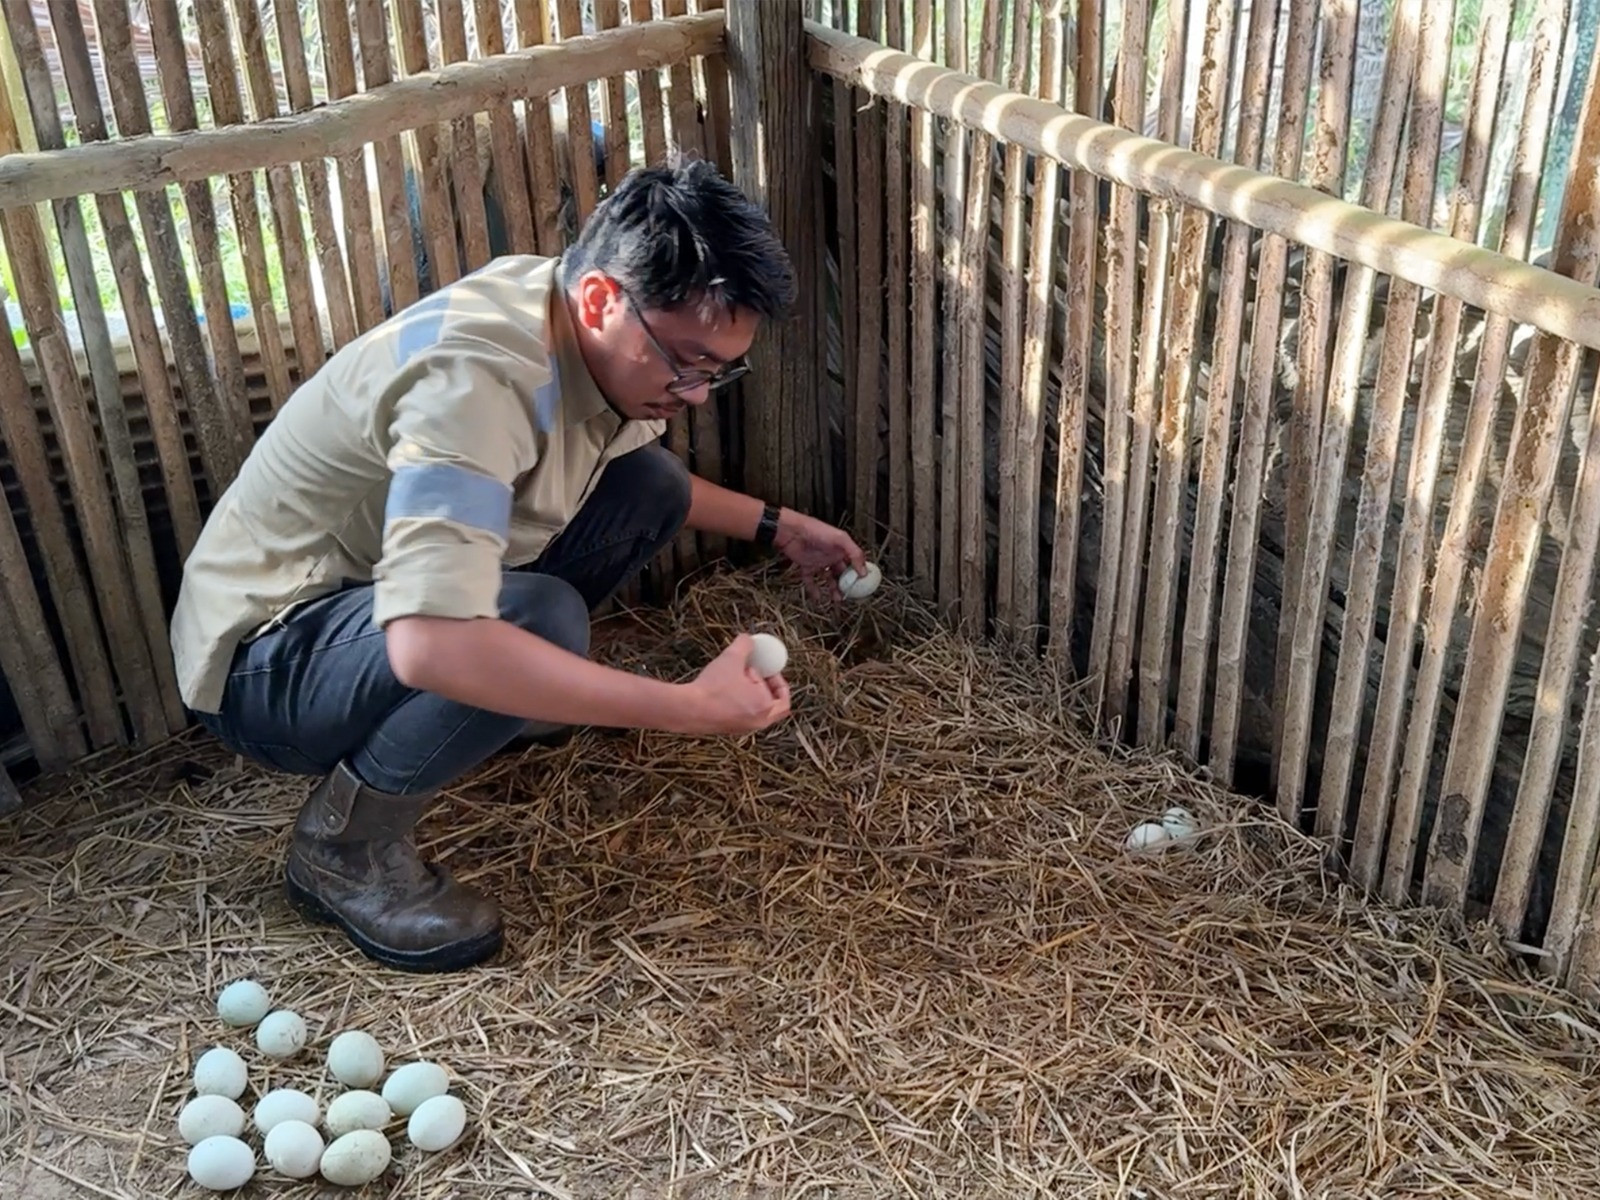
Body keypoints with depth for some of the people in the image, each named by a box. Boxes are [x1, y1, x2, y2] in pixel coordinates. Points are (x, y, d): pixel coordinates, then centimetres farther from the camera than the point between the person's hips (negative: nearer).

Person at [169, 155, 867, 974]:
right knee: (538, 617, -35)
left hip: (383, 592, 8)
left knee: (650, 486, -1)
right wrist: (691, 708, -42)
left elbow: (642, 478, 17)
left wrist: (773, 526, 8)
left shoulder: (586, 329, -7)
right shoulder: (477, 378, -34)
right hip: (268, 656, -8)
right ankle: (344, 846, -12)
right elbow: (428, 645, -47)